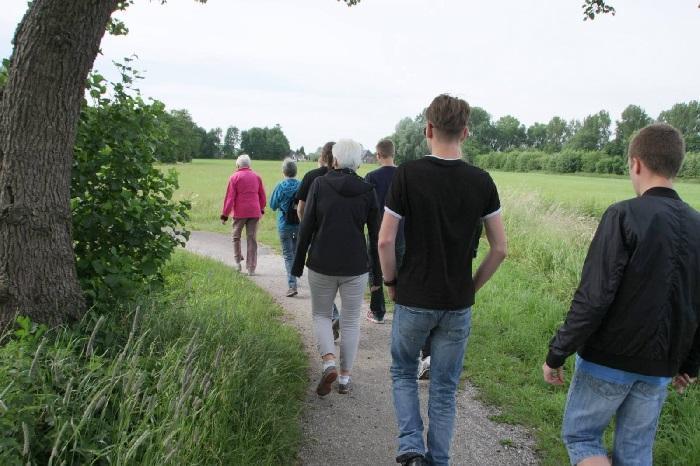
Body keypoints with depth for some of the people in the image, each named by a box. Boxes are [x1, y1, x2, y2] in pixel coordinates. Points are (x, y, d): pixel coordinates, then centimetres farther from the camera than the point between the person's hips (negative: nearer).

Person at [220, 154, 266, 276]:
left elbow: (229, 197, -6)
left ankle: (238, 260, 10)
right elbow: (262, 196, 14)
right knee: (252, 239, 4)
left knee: (236, 236, 16)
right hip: (254, 212, 3)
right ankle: (251, 268, 4)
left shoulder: (234, 177, -2)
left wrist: (225, 215, -2)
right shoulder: (256, 177, 9)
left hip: (239, 212, -3)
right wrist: (261, 210, 29)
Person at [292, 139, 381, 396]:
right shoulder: (367, 190, -2)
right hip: (356, 267, 1)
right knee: (350, 322, 14)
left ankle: (329, 363, -3)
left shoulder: (319, 184, -6)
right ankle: (345, 378, 18)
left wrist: (298, 263, 6)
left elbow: (306, 227, -5)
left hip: (322, 264, -1)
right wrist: (377, 273, 10)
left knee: (320, 314, 18)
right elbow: (375, 235, 1)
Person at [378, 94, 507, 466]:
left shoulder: (407, 174, -12)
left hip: (413, 299, -2)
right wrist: (472, 286, 11)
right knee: (444, 387, 15)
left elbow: (385, 241, -12)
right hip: (458, 304, 2)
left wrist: (391, 283, 3)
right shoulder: (481, 181, -3)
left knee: (403, 372, 21)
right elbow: (499, 248, 0)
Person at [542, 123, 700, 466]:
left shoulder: (625, 216, -16)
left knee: (579, 435, 14)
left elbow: (593, 299, -21)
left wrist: (556, 355, -12)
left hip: (608, 360, -5)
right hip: (659, 369, 6)